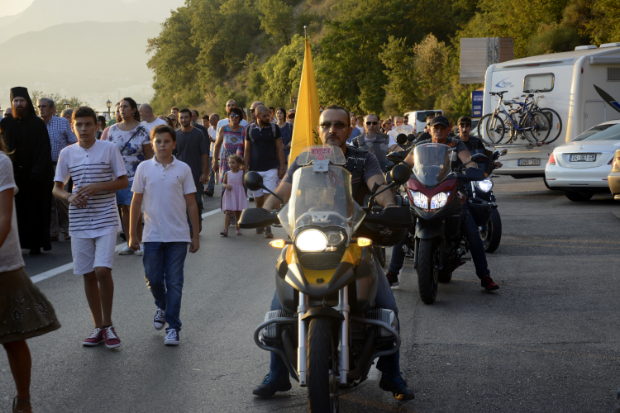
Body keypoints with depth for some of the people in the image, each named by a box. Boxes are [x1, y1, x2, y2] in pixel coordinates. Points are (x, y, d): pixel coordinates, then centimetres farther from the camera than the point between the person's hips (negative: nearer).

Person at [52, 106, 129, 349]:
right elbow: (57, 188, 10)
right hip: (79, 221, 3)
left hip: (106, 219, -3)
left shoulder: (108, 149, -2)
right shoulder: (67, 153, 5)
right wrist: (69, 197, -12)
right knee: (88, 274, 7)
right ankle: (98, 327, 19)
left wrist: (99, 187, -15)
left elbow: (124, 181, 0)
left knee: (102, 270, -14)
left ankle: (108, 325, 3)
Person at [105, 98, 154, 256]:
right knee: (124, 209, 6)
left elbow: (149, 156, -1)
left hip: (136, 177, -4)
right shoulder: (113, 129, 7)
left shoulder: (141, 130, -3)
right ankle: (130, 243, 12)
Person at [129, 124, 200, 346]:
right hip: (152, 235, 1)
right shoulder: (144, 168, 2)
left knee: (174, 282, 0)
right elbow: (136, 201, 6)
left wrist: (196, 235, 3)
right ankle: (162, 307, 36)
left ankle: (173, 327, 6)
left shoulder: (183, 169, 1)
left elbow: (191, 204, 4)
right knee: (153, 279, 6)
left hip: (178, 235, -1)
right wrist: (132, 234, 5)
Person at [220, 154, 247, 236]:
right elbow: (223, 183, 8)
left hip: (239, 195, 0)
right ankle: (225, 229, -14)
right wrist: (226, 186, -13)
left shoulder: (241, 173, 2)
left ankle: (238, 229, 20)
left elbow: (244, 183, 1)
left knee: (238, 213, 6)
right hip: (229, 195, 0)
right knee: (228, 212, -9)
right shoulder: (227, 173, 4)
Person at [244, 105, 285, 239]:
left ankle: (267, 227, -7)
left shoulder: (274, 128, 1)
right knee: (258, 199, 5)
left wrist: (282, 167, -1)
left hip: (271, 168, -2)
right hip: (255, 169, 2)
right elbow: (247, 150, 9)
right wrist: (245, 169, 5)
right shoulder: (250, 129, 5)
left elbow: (279, 148, 4)